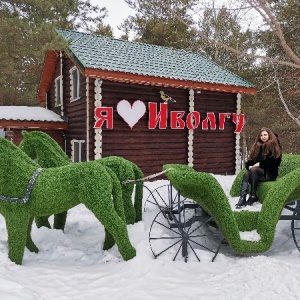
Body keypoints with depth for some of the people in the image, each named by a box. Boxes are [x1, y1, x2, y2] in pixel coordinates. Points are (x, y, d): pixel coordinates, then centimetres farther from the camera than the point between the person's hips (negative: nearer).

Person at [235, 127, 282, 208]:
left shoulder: (274, 146, 2)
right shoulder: (257, 146, 17)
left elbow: (273, 163, -8)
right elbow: (250, 160, 13)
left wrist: (259, 164, -12)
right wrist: (249, 166, -9)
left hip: (270, 173, -4)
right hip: (258, 171, 5)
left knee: (254, 170, -33)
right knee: (247, 173, -28)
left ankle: (253, 196, -29)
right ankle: (242, 198, -43)